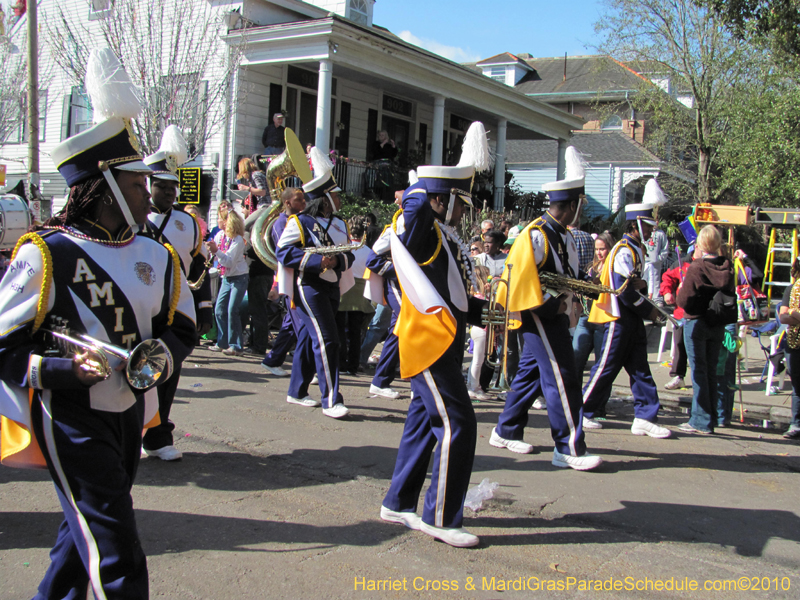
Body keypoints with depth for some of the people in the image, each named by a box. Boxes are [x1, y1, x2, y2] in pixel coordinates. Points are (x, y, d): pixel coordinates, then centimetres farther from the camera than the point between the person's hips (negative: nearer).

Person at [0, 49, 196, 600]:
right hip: (71, 419, -7)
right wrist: (67, 369, -27)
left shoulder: (156, 257, 5)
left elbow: (181, 328, 14)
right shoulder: (46, 255, -15)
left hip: (130, 412, 7)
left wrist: (160, 353, -7)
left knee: (87, 531, 23)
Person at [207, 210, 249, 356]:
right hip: (226, 277, 7)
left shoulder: (238, 240, -18)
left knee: (232, 311, -11)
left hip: (239, 278, -7)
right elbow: (215, 253, 4)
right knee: (219, 310, 5)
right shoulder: (220, 235, 0)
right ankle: (222, 343, 17)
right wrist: (212, 248, -17)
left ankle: (236, 346, -4)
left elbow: (230, 262, -25)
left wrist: (216, 251, -35)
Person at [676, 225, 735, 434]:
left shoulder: (695, 268, -16)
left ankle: (701, 421, 0)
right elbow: (731, 297, 8)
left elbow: (684, 301, -16)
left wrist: (680, 290, 3)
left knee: (699, 371, 0)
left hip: (696, 324, -5)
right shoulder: (727, 268, 0)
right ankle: (711, 419, 20)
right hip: (718, 326, 5)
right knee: (711, 371, 14)